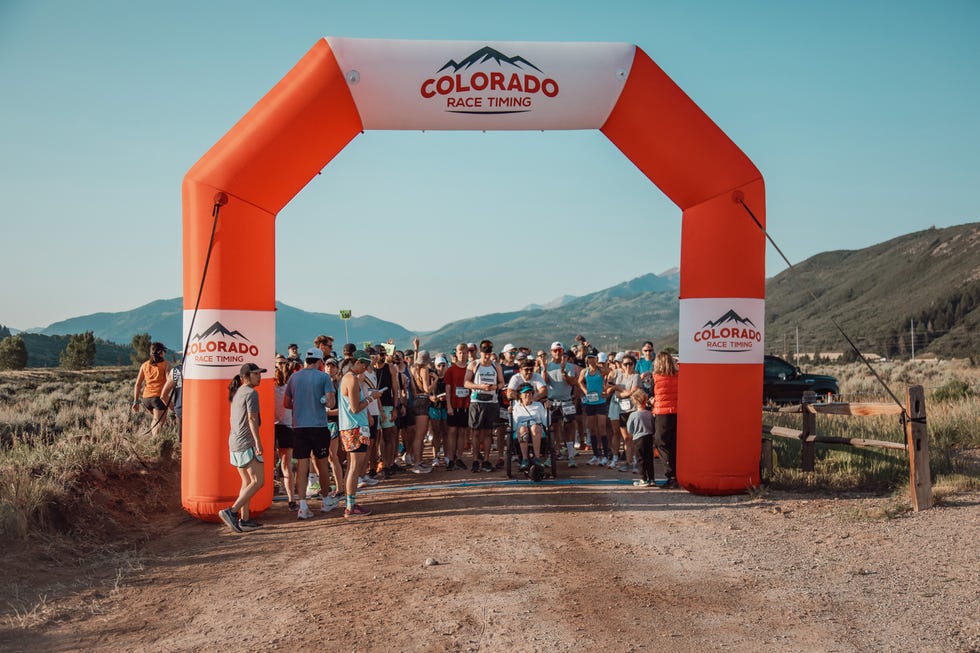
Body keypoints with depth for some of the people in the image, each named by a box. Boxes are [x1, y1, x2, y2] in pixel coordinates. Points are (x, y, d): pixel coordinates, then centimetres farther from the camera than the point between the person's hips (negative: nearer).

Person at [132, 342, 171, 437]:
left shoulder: (144, 365, 15)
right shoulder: (165, 364, 2)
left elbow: (137, 384, 12)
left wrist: (136, 401, 15)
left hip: (146, 398, 5)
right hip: (159, 397, -5)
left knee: (156, 419, 29)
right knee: (158, 423, -5)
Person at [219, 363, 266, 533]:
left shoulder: (237, 393, 17)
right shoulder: (251, 393, -10)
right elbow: (252, 419, -17)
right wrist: (258, 441, -18)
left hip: (234, 443, 10)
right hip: (247, 444, -10)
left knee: (247, 482, 13)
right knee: (258, 481, -8)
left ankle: (244, 520, 12)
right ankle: (231, 511, -14)